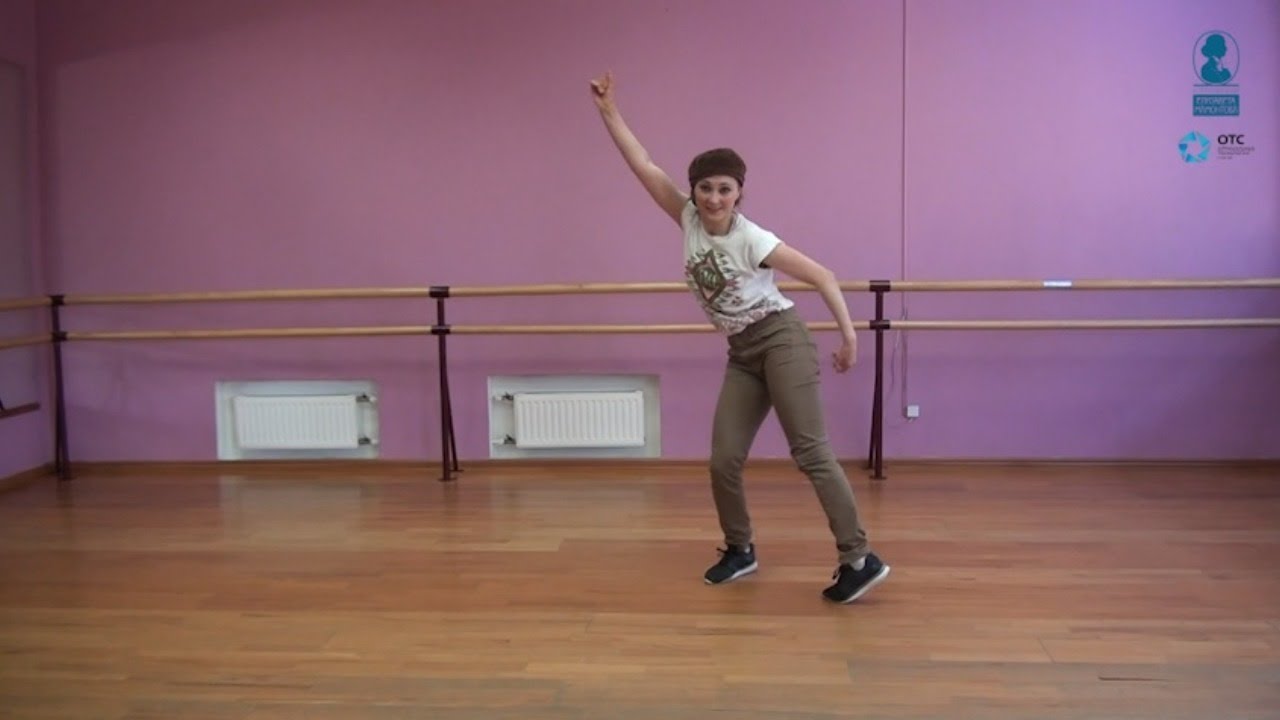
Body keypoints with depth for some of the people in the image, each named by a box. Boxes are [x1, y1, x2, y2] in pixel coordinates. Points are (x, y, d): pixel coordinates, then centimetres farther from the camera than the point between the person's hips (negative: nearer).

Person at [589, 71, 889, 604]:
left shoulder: (752, 240, -15)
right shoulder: (689, 221, 0)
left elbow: (821, 275, -12)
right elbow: (645, 167, 0)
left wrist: (848, 335, -13)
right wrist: (609, 112, -1)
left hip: (782, 342, -6)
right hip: (742, 356, 6)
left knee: (810, 453, -12)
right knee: (723, 461, 3)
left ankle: (859, 559, -7)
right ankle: (740, 549, 24)